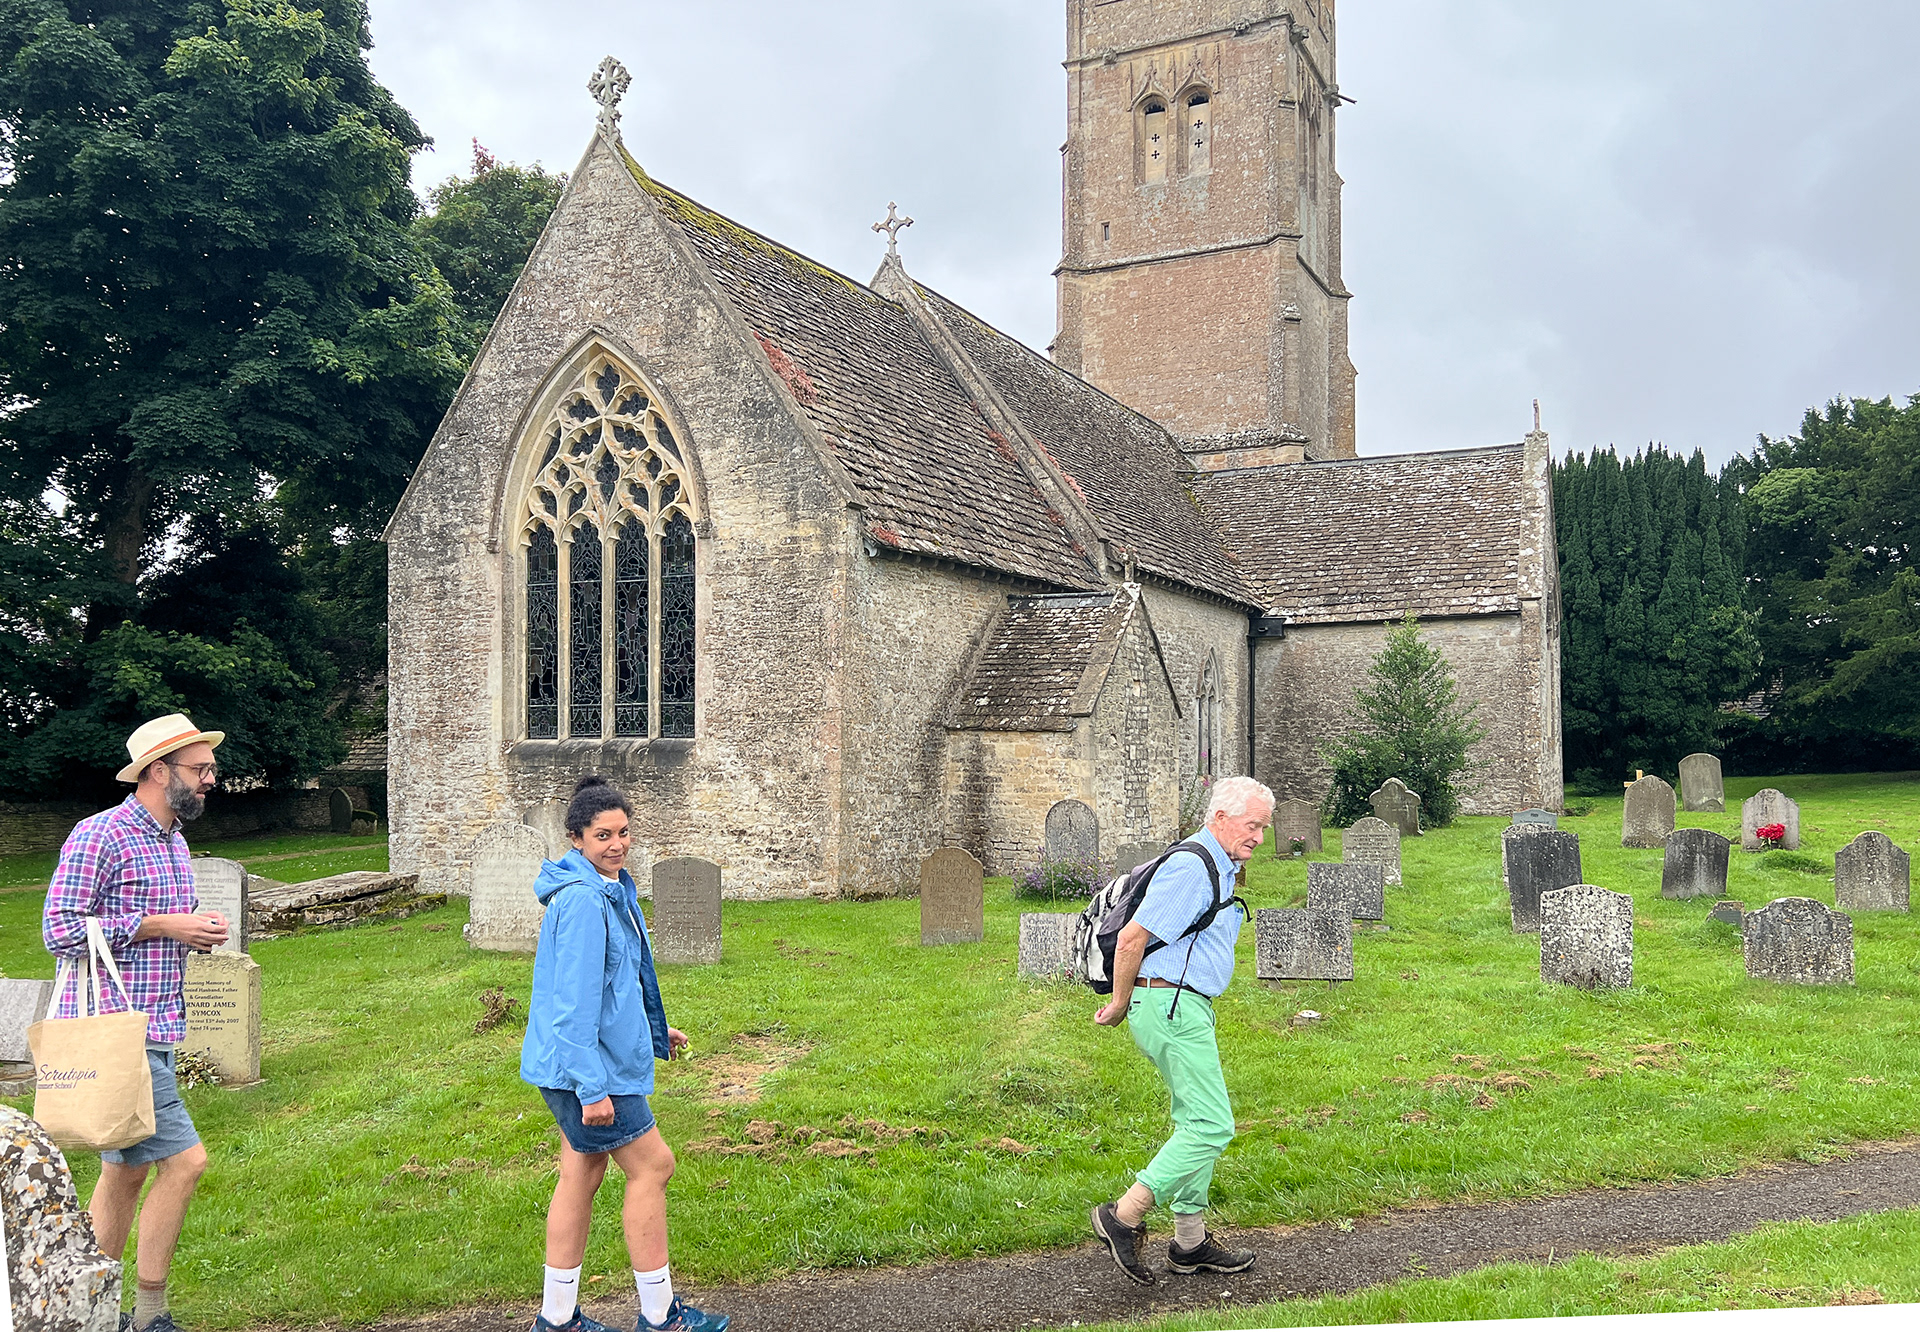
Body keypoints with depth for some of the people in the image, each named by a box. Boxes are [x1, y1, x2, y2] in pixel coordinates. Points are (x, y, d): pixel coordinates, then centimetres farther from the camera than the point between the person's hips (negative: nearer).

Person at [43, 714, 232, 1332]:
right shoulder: (99, 836, -13)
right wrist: (163, 925, -18)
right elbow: (59, 930, -16)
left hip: (156, 1031, 9)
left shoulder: (173, 841, 16)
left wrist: (197, 930, 6)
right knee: (184, 1161, -9)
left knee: (126, 1172, 14)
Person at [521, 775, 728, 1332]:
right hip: (588, 1064, -10)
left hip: (598, 1059, 10)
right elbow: (574, 1000, -25)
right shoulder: (582, 899, -22)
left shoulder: (612, 890, 11)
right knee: (652, 1166, -1)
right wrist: (591, 1087, -25)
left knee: (581, 1175, 14)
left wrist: (654, 1030, 27)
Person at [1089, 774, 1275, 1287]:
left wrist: (1130, 1002, 23)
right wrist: (1120, 1005, -9)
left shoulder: (1219, 869, 17)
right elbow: (1132, 938, -20)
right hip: (1172, 1005, -11)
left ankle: (1190, 1243, 22)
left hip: (1184, 1007, 11)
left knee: (1196, 1123, 14)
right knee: (1211, 1126, -9)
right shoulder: (1191, 868, -17)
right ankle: (1123, 1216, -5)